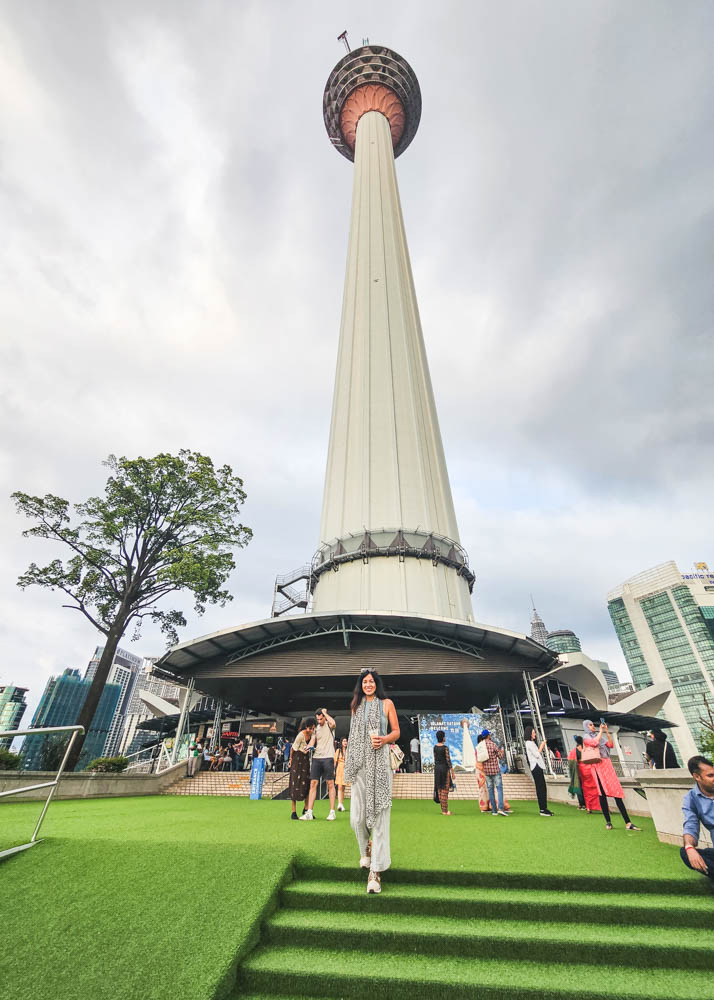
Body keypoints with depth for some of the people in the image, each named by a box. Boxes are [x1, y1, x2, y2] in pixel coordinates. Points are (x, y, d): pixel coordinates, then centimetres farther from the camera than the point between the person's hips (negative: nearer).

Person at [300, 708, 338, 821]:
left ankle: (332, 812, 8)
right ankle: (309, 813, 5)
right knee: (313, 783, 1)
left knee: (330, 784, 1)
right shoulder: (316, 728, 15)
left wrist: (325, 712, -12)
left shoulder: (329, 725, 0)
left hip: (328, 757, -5)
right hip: (316, 758, 5)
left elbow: (333, 723, -23)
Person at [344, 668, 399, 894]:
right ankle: (365, 849, 34)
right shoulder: (356, 706, 13)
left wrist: (384, 739, -14)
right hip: (360, 763, 3)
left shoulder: (387, 703, 3)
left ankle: (375, 871, 3)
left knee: (379, 815, -5)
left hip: (379, 762, -3)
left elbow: (396, 732, 5)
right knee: (357, 816, 4)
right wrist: (348, 763, 16)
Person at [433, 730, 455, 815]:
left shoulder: (435, 747, 5)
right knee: (445, 790, 1)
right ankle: (445, 811, 5)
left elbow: (435, 759, 11)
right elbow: (448, 760, -14)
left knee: (439, 789, 12)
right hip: (444, 768, -7)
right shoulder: (445, 748, -15)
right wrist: (452, 772, -6)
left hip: (437, 768, 7)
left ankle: (443, 809, 21)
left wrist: (436, 769, 19)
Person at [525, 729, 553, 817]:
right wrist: (542, 745, -5)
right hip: (535, 767, -9)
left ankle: (544, 808, 12)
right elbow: (537, 755, -14)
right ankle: (542, 810, -7)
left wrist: (542, 745, 12)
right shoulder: (529, 743, -9)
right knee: (540, 788, -8)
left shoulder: (532, 743, 22)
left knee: (543, 788, 8)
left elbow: (538, 753, 17)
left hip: (538, 767, 9)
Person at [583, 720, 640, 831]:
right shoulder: (586, 737, 4)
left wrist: (606, 731, 5)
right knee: (602, 793, -4)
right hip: (597, 765, -4)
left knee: (617, 791, -2)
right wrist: (600, 731, -5)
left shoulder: (600, 736, 21)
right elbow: (595, 742, -15)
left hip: (607, 764, 4)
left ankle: (628, 822, -2)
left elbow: (611, 745, 10)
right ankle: (608, 821, 4)